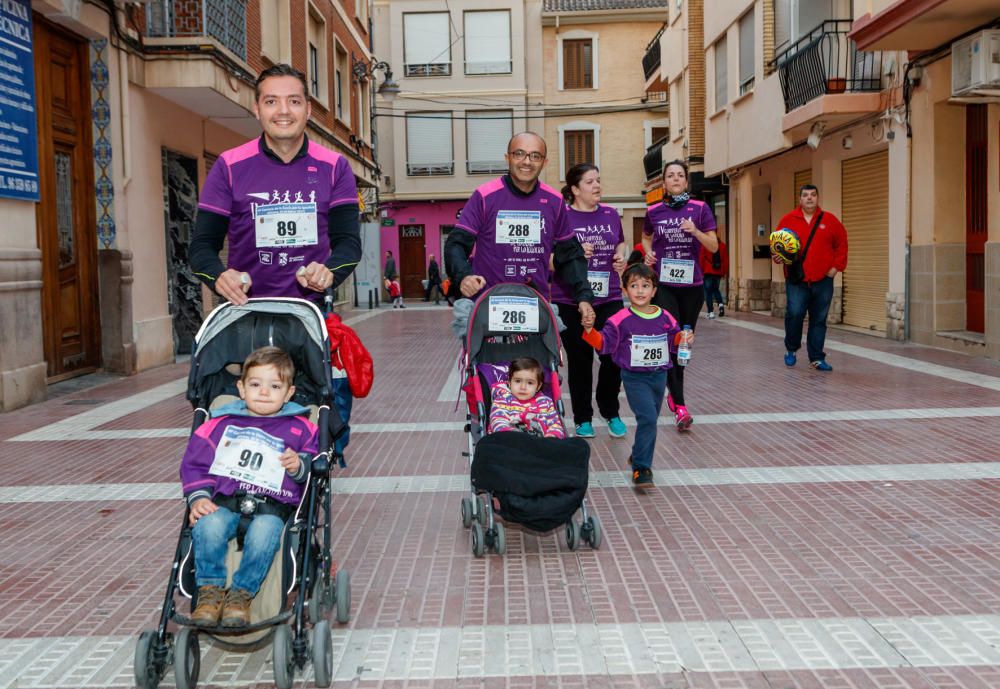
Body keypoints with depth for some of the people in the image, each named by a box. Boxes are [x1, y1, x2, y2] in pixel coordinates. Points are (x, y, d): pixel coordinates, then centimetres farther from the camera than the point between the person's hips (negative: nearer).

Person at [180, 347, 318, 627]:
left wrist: (300, 465, -9)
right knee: (208, 525, -32)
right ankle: (210, 589, -16)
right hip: (225, 501, 1)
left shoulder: (299, 428, 15)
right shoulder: (222, 423, 17)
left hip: (272, 506, -1)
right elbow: (195, 462, 15)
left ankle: (241, 594, -20)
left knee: (264, 533, -35)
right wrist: (198, 497, 0)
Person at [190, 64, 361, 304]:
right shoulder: (229, 167, 4)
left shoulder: (335, 167, 6)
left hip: (311, 311, 0)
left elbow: (348, 240, 3)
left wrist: (329, 272, -18)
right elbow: (203, 243, 4)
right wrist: (219, 276, -18)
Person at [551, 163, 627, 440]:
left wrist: (621, 257, 4)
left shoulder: (611, 214, 8)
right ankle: (583, 419, 20)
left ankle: (611, 412, 23)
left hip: (609, 299, 3)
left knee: (614, 356, 1)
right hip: (571, 301, -3)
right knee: (580, 360, 6)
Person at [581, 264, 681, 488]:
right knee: (647, 418, -18)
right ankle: (641, 468, -9)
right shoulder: (621, 320, -11)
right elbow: (604, 343, -9)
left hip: (659, 376, 5)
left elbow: (675, 341, 14)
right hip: (635, 377, -5)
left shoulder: (665, 318, 2)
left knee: (650, 420, 17)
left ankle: (638, 456, 40)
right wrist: (590, 330, -24)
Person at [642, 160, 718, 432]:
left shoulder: (700, 208, 1)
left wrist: (696, 231, -17)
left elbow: (714, 246, 0)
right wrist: (648, 253, 2)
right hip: (663, 284, -1)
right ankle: (680, 406, -15)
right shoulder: (654, 211, 3)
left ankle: (673, 392, 32)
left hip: (691, 284, 1)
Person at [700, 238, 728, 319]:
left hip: (708, 272, -4)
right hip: (718, 272, 4)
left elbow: (701, 258, -7)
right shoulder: (722, 244, 5)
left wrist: (701, 271, 1)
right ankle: (721, 304, -2)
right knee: (715, 289, 22)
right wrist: (724, 272, 14)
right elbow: (726, 259, 7)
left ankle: (711, 312, -4)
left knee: (708, 292, 2)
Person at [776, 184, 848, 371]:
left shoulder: (830, 220, 6)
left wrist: (836, 267, 2)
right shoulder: (788, 220, 4)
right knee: (794, 313, -16)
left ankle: (817, 358, 13)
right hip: (796, 280, -1)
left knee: (819, 320, 5)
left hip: (823, 281, 2)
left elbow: (841, 245, 11)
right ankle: (791, 349, 9)